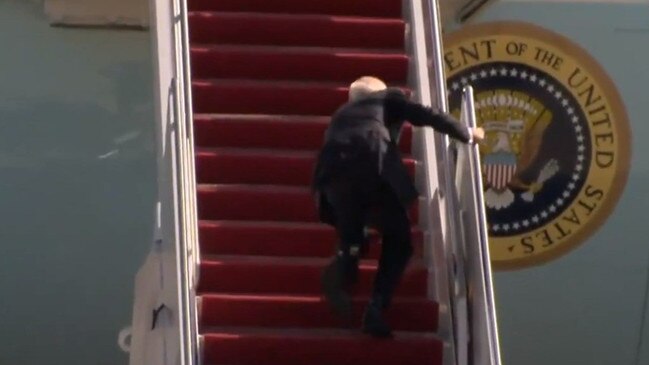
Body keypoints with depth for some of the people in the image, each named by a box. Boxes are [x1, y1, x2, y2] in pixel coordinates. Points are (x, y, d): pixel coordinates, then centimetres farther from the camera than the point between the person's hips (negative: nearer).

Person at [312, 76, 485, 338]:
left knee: (351, 238, 25)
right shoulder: (388, 98, 29)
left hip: (333, 170, 3)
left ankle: (343, 263, -12)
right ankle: (376, 308, -7)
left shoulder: (342, 114, 39)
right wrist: (467, 135, 37)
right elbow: (430, 117, 21)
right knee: (398, 241, 14)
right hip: (374, 167, -3)